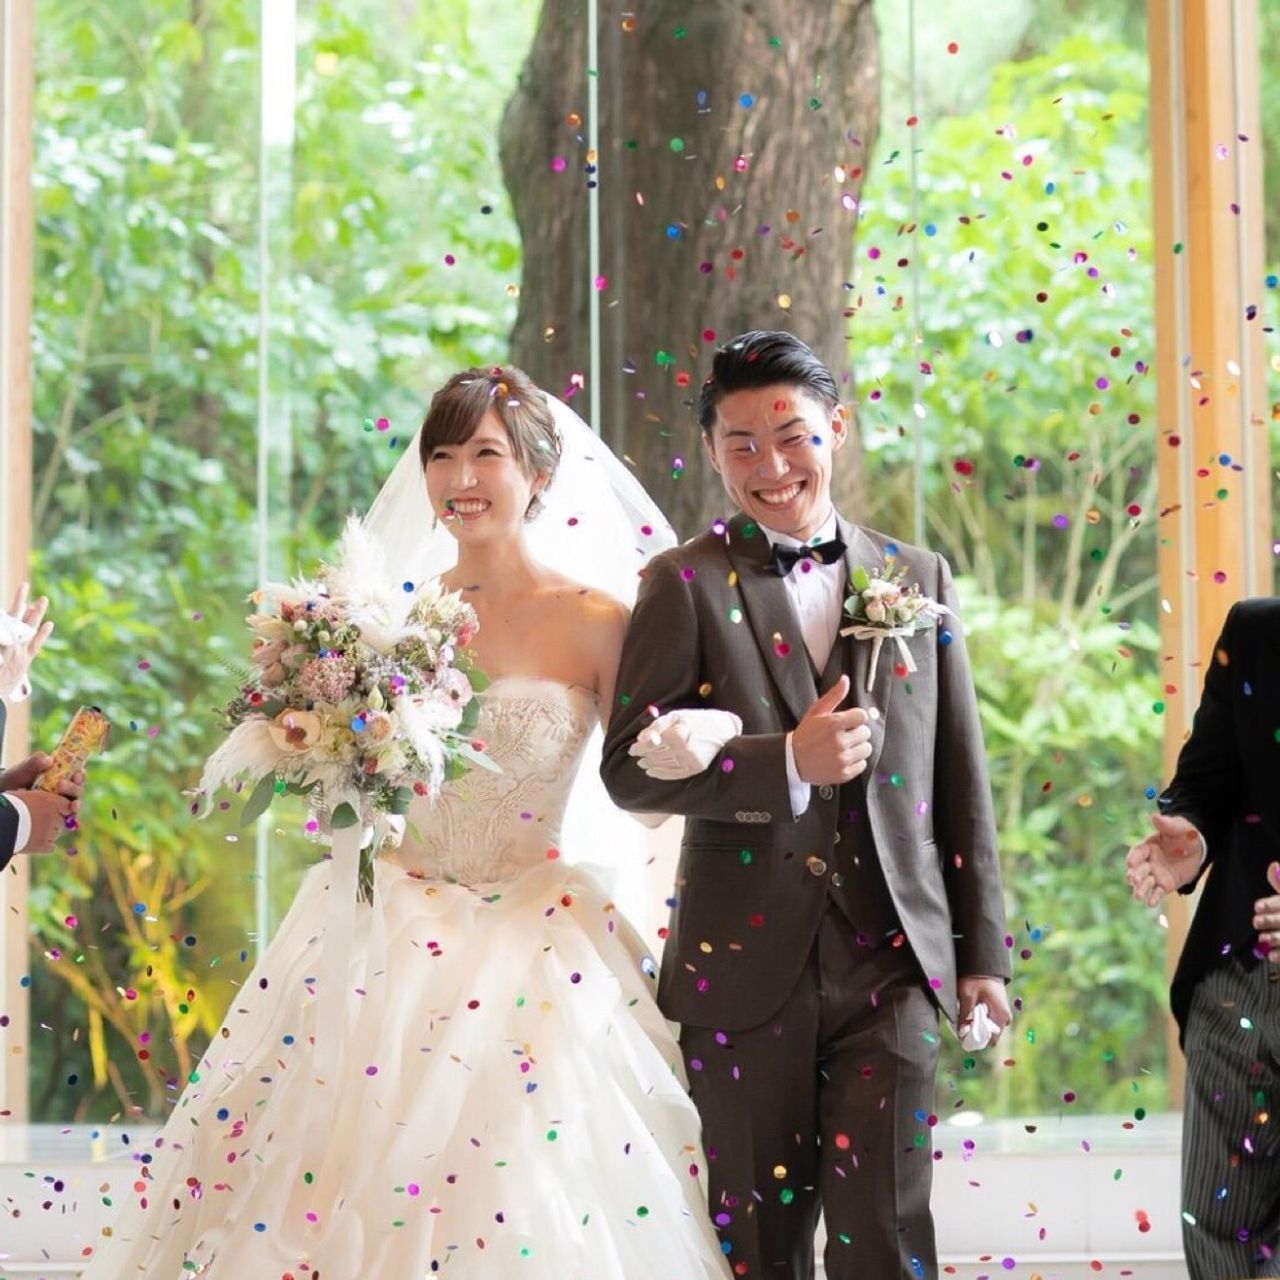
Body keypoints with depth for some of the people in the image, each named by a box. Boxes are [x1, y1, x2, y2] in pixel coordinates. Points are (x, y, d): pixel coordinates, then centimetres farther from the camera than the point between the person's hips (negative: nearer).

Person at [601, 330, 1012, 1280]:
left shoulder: (918, 579, 9)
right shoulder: (687, 586, 0)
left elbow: (962, 778, 10)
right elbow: (630, 767, -8)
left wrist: (983, 951, 8)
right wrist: (786, 763, -21)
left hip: (893, 959, 1)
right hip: (746, 965, -1)